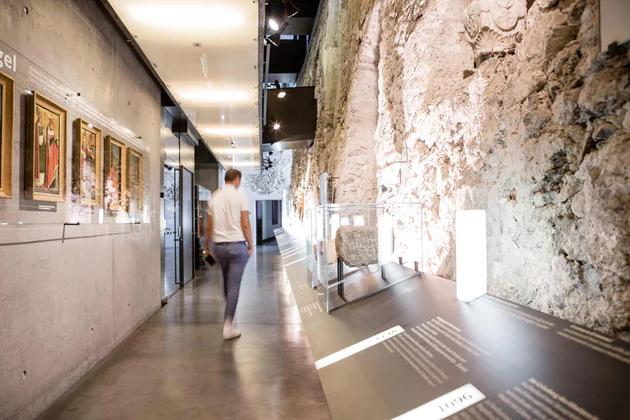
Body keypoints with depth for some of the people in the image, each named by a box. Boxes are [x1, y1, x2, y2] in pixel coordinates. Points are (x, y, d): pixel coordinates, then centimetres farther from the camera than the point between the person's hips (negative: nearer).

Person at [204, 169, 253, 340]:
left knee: (227, 283, 20)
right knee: (234, 285, -2)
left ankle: (230, 316, 34)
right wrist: (250, 245, 1)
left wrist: (207, 247, 20)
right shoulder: (240, 197, -6)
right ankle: (228, 325, -4)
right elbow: (245, 224, -10)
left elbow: (209, 226, 10)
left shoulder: (214, 198, 7)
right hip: (237, 245, -5)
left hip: (219, 246, 5)